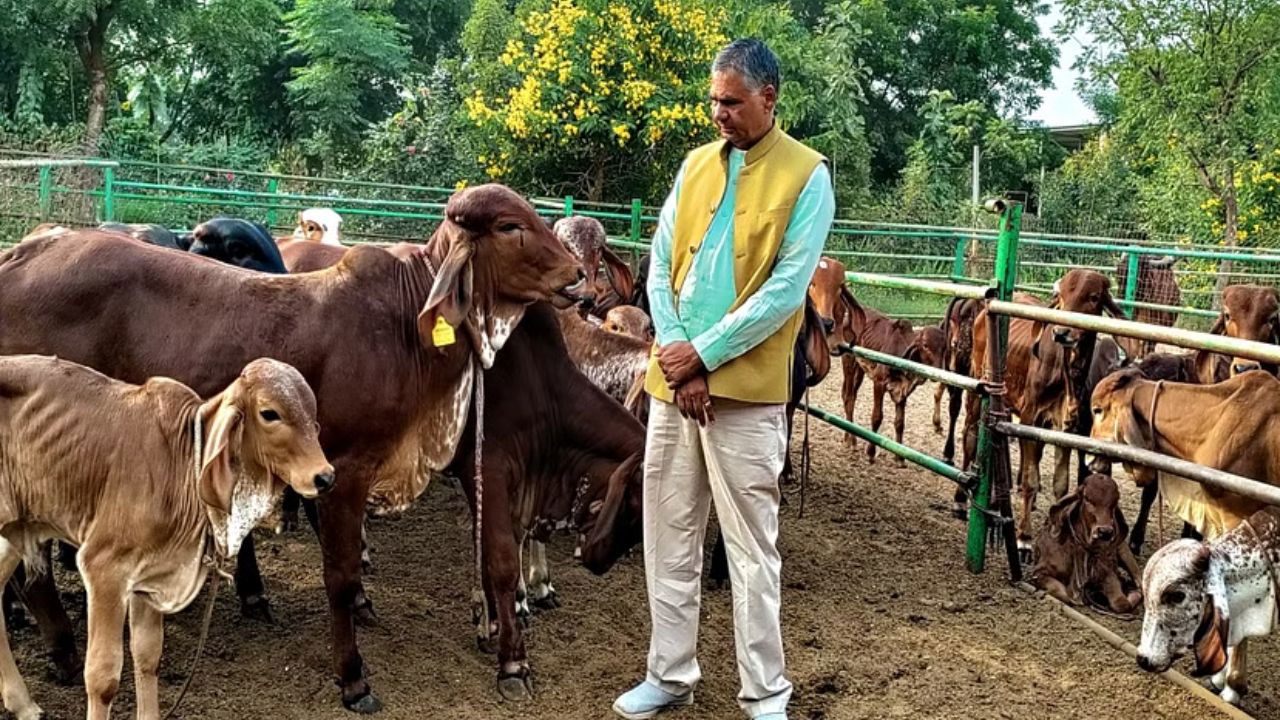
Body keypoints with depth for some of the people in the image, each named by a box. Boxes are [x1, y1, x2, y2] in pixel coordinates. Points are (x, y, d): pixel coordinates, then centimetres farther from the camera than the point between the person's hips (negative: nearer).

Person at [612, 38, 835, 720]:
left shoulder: (805, 175, -5)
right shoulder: (696, 164, 10)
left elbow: (786, 290, -12)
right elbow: (660, 264, 7)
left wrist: (703, 354, -13)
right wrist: (676, 358, -6)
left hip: (746, 390, -5)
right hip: (672, 381, 5)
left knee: (751, 550, 2)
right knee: (669, 538, 12)